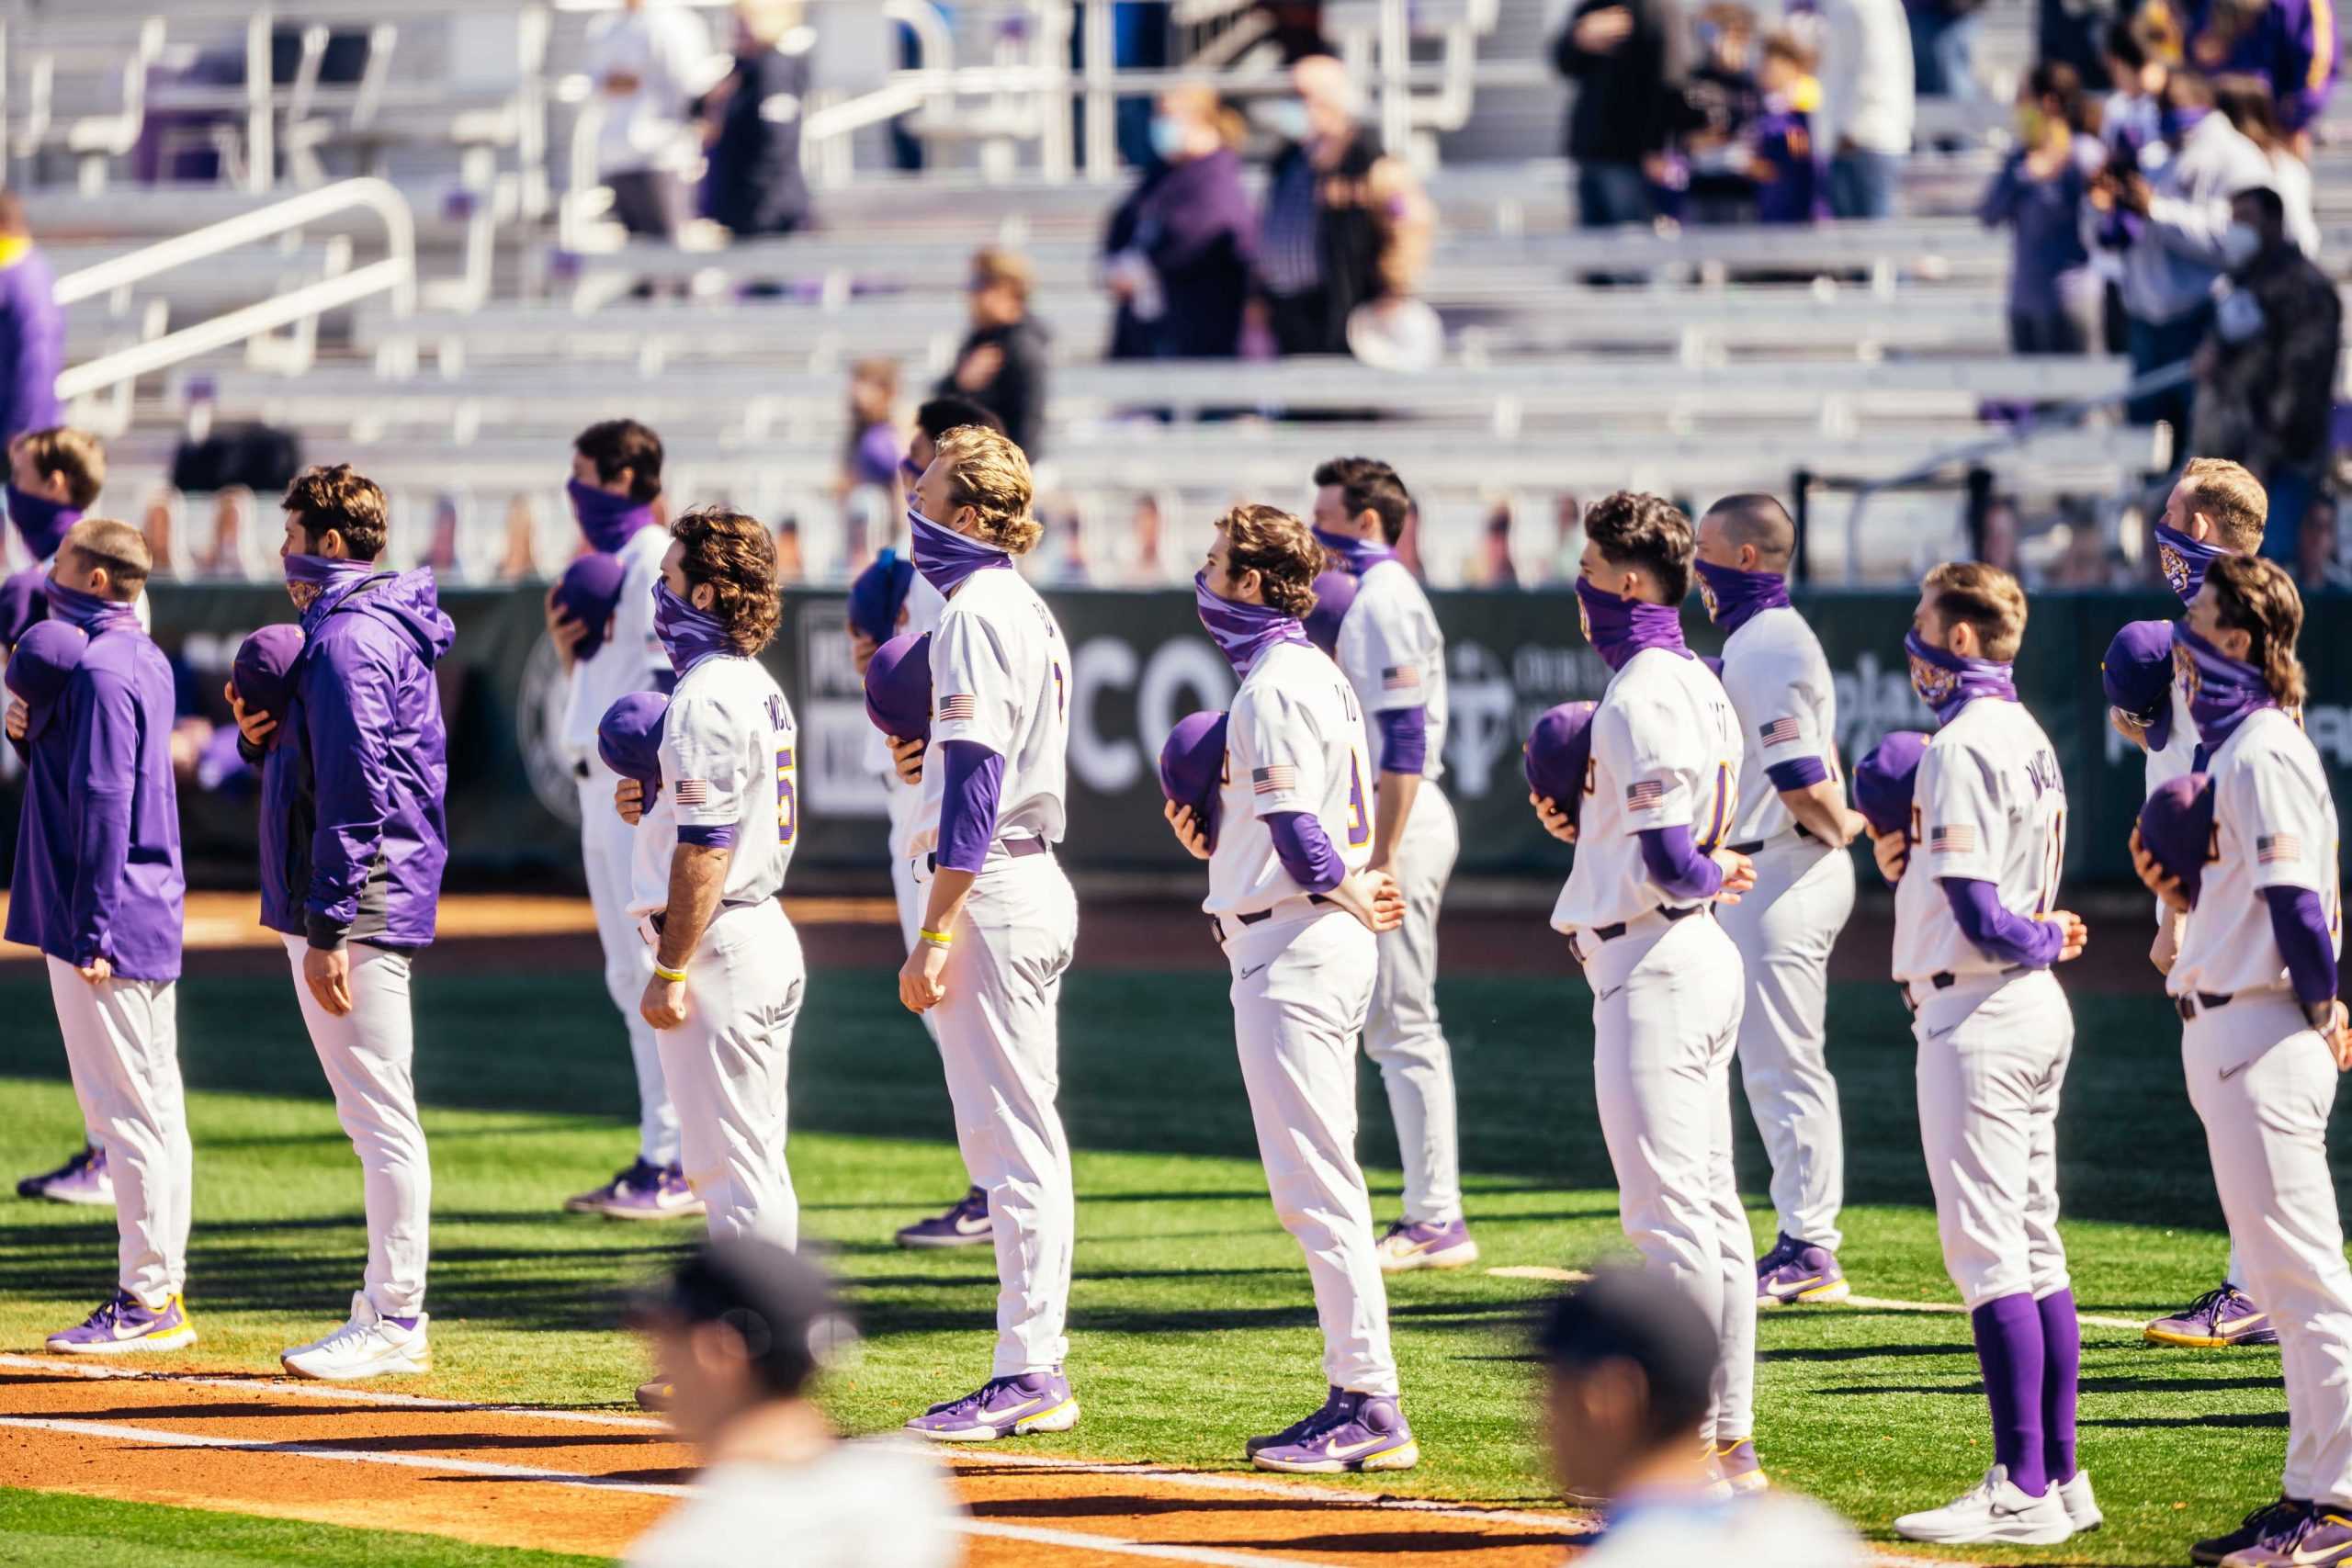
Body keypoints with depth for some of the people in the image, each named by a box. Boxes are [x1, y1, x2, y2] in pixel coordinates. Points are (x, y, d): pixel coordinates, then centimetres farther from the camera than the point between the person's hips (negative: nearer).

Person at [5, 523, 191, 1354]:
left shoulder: (98, 669, -16)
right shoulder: (146, 659, 14)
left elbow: (104, 801, -20)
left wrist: (91, 930, -20)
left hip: (109, 914, -10)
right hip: (153, 912, 10)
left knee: (124, 1103, -7)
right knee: (152, 1105, 11)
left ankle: (146, 1301, -6)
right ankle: (162, 1291, 16)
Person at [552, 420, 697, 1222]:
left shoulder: (658, 561, -9)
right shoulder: (607, 565, 19)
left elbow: (672, 677, -17)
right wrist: (566, 648, 6)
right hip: (603, 787, 10)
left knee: (656, 969, -10)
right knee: (631, 977, 10)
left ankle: (675, 1166, -11)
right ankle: (664, 1159, 13)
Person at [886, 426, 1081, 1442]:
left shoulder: (976, 615, -15)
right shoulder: (1027, 611, 17)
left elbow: (975, 787, -21)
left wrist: (932, 937, -22)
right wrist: (928, 764, 12)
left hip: (990, 894, -10)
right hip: (1036, 881, 10)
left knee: (1007, 1138, -9)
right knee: (1020, 1136, 12)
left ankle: (1028, 1376, -9)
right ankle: (1035, 1368, 15)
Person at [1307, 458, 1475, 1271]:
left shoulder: (1382, 601, -14)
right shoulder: (1374, 596, 17)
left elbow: (1404, 738, -21)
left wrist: (1380, 857, -23)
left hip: (1399, 821, -10)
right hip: (1397, 822, 10)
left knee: (1403, 1022, -8)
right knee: (1390, 1023, 12)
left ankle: (1437, 1222, -6)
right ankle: (1432, 1215, 15)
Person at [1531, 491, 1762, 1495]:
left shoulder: (1642, 697, -17)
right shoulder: (1697, 684, 14)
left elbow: (1669, 864, -23)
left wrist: (1713, 873, -3)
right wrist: (1581, 830, 9)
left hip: (1653, 966, -10)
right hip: (1699, 955, 10)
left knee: (1667, 1213, -8)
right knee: (1709, 1205, 12)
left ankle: (1693, 1447, -7)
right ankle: (1733, 1443, 16)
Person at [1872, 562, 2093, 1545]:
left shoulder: (1961, 746, -16)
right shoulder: (2028, 737, 13)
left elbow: (1980, 918, -21)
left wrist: (2044, 940, -3)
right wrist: (1905, 860, 3)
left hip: (1978, 1013, -10)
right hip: (2038, 1014, 10)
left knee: (1985, 1250, -8)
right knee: (2035, 1251, 12)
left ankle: (2022, 1491, -10)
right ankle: (2061, 1476, 14)